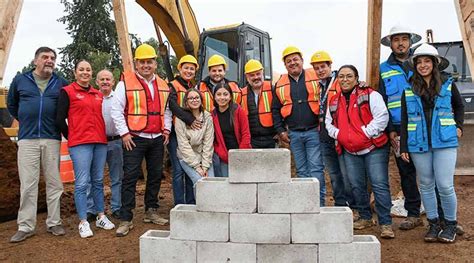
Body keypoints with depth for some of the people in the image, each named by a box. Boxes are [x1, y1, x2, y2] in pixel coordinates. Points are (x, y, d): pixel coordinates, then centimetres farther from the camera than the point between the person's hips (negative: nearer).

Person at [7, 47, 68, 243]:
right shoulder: (20, 80, 8)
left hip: (52, 140, 1)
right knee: (27, 184, -1)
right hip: (27, 140, 0)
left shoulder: (61, 83, 7)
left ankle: (54, 222, 14)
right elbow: (11, 104, 22)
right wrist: (24, 121, 15)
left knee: (54, 182, 4)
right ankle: (25, 226, 6)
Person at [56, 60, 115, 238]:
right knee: (82, 183, -6)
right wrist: (71, 138, 4)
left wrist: (102, 135, 12)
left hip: (100, 142, 5)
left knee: (98, 181, 11)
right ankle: (83, 222, 2)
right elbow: (60, 119, -2)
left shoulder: (98, 95, 16)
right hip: (80, 144, -5)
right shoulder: (67, 92, 1)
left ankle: (101, 217, 21)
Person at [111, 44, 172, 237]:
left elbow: (167, 110, 22)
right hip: (134, 139, -5)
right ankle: (126, 220, 0)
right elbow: (116, 110, -7)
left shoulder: (163, 85, 13)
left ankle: (151, 212, 26)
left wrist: (166, 129, 9)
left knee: (155, 175, 11)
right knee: (130, 177, -5)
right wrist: (124, 133, -12)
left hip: (157, 139, 5)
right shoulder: (126, 82, -3)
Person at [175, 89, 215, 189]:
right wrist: (197, 166, -14)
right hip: (187, 157, -2)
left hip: (204, 156, 3)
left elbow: (208, 143, -4)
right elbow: (183, 145, -10)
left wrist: (205, 166, -10)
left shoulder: (207, 117, 0)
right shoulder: (181, 118, -7)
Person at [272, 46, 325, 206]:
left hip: (313, 131, -3)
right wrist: (280, 131, 5)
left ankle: (319, 203, 3)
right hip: (293, 135, 3)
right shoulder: (280, 84, 9)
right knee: (301, 171, 9)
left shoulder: (315, 78, 1)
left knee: (316, 168, -5)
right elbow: (275, 110, 12)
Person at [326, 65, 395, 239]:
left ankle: (386, 223, -1)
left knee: (379, 185, -7)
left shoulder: (370, 95, -5)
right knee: (357, 185, 12)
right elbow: (329, 123, 19)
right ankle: (365, 217, 28)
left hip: (373, 147, -5)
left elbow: (382, 117, -13)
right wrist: (338, 134, 0)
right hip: (349, 151, 6)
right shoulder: (334, 102, 12)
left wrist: (366, 133, -19)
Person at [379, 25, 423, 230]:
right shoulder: (384, 70, 10)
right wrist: (390, 130, 0)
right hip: (399, 130, 1)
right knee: (406, 172, 7)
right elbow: (382, 103, 8)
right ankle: (413, 214, 18)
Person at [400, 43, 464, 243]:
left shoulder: (448, 84, 5)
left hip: (444, 142, -1)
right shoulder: (408, 90, 6)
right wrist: (403, 147, 4)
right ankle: (433, 224, 22)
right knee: (426, 185, 8)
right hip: (419, 144, 1)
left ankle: (450, 225, 15)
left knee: (445, 185, -5)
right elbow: (404, 120, 7)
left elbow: (459, 106, 22)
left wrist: (458, 125, 7)